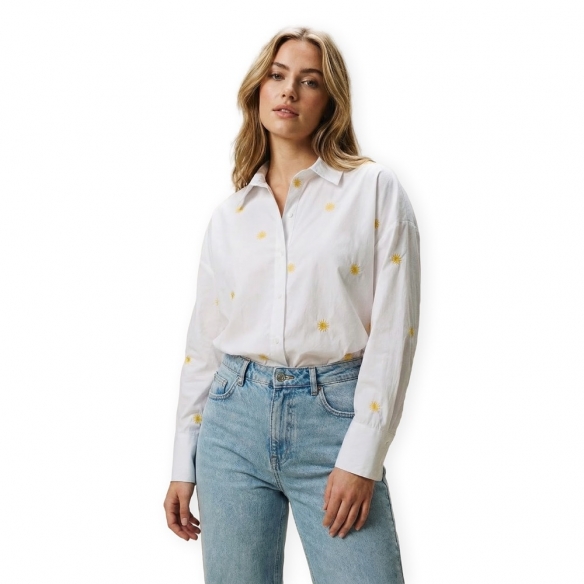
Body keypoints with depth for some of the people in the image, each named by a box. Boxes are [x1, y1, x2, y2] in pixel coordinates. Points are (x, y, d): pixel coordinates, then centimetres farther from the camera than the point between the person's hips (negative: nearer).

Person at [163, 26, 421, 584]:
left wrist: (362, 456, -12)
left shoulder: (374, 190, 0)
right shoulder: (229, 214, 11)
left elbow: (394, 329, -6)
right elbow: (203, 342, 13)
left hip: (333, 417, -3)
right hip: (235, 418, 3)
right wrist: (183, 466, 11)